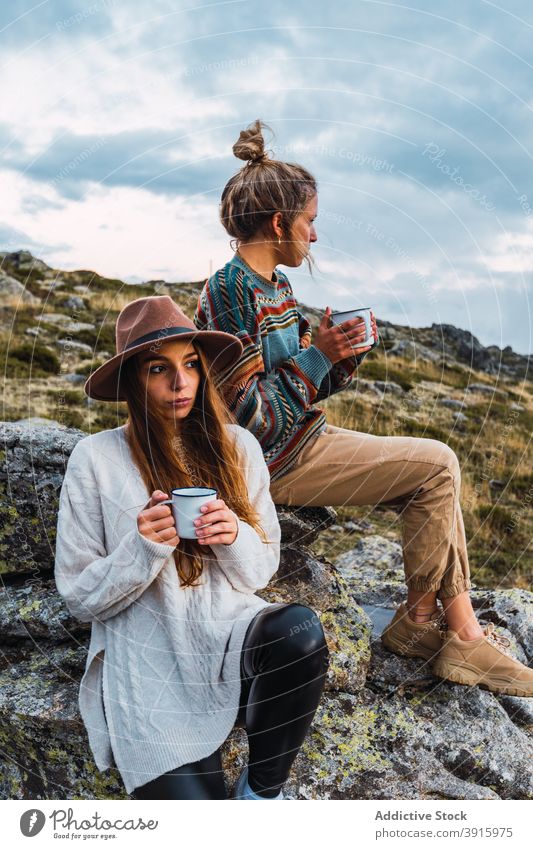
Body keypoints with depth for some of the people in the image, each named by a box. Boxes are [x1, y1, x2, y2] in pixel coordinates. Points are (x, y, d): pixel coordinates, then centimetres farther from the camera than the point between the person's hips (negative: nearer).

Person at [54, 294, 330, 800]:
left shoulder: (237, 446, 3)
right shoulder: (96, 459, -6)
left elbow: (262, 571, 8)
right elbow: (80, 598, -2)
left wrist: (235, 538, -14)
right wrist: (143, 549, -20)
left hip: (229, 635, 3)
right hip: (148, 665, -3)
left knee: (300, 630, -30)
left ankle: (261, 791, -4)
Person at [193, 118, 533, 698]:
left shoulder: (276, 287, 12)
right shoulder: (229, 293, -17)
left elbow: (303, 389, 13)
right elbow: (248, 418, -22)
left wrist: (345, 355, -3)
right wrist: (317, 355, -19)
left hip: (305, 439, 9)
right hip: (275, 461, -9)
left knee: (435, 471, 5)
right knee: (437, 466, -9)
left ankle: (463, 633, 8)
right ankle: (417, 619, 9)